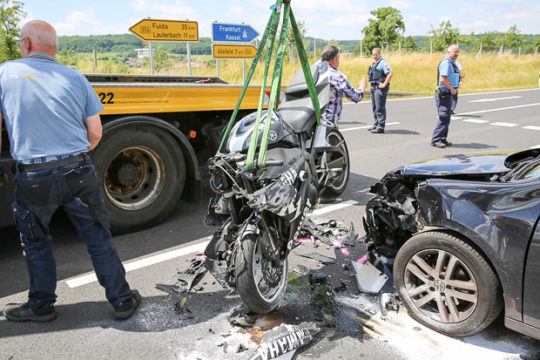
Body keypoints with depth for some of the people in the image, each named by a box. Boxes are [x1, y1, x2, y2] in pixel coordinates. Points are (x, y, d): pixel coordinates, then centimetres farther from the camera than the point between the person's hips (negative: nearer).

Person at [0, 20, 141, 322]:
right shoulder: (75, 78, 6)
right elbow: (95, 133, 7)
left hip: (32, 178, -1)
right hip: (79, 173, 2)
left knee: (36, 243, 19)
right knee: (99, 239, 12)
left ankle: (41, 305, 34)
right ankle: (122, 300, 21)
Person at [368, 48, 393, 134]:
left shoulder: (383, 63, -11)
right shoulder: (374, 63, 17)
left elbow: (390, 73, -22)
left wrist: (384, 84, -21)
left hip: (380, 88, -9)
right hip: (373, 87, 10)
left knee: (380, 108, -9)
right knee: (374, 107, 15)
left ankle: (380, 127, -8)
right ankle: (376, 125, 25)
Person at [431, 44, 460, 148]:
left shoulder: (452, 63, 18)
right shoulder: (446, 63, -15)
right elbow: (442, 79, -25)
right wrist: (452, 89, -15)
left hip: (449, 95, 10)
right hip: (444, 95, -10)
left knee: (446, 118, 13)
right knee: (443, 118, -11)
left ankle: (443, 139, 19)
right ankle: (435, 140, -8)